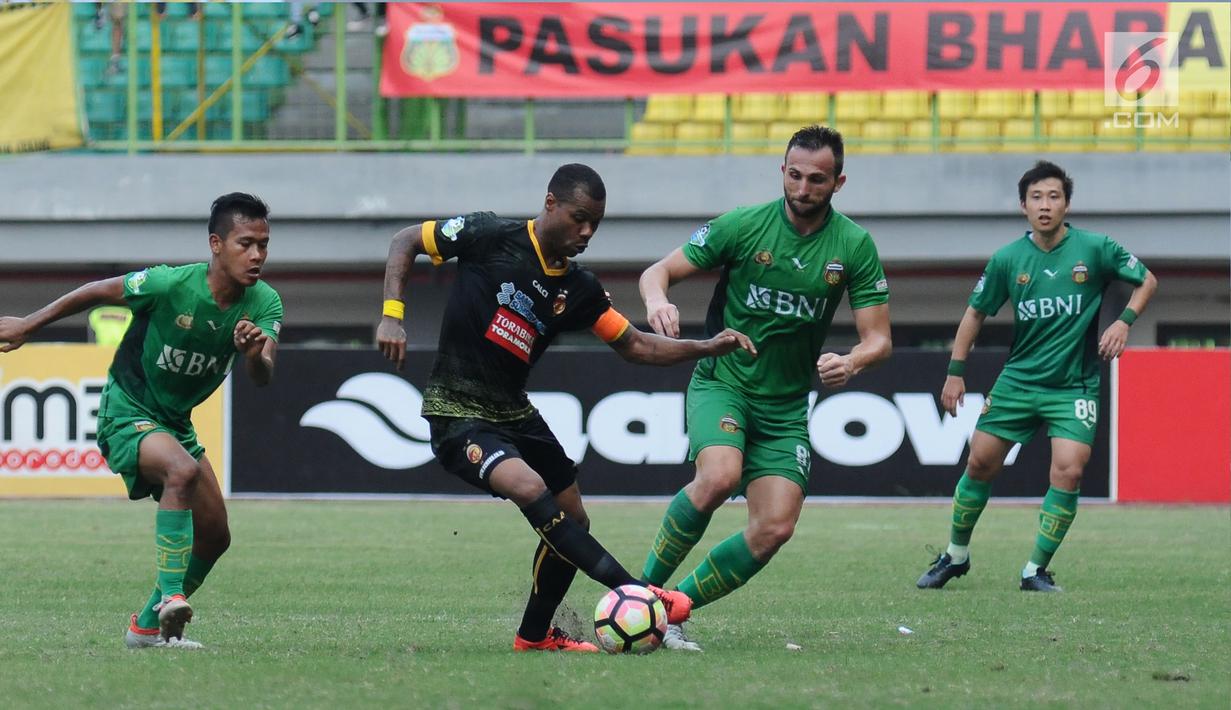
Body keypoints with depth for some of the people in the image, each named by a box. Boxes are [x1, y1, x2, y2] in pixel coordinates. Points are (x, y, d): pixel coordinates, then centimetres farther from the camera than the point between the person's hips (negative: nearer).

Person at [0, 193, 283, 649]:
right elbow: (96, 293, -9)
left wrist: (254, 353, -47)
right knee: (183, 471, -36)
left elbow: (262, 378, -23)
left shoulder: (264, 304, -11)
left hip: (176, 422, 7)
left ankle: (148, 626, 26)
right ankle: (170, 598, -38)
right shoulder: (170, 285, -24)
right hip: (126, 411, -7)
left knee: (214, 538, 9)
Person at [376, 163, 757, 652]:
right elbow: (405, 242, -3)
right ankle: (635, 594, -32)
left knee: (572, 522, 9)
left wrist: (707, 348, -5)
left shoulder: (578, 290, 4)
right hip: (457, 413, -8)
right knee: (530, 488, -29)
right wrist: (392, 315, -15)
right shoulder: (491, 237, -12)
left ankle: (535, 636, 27)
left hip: (513, 411, 8)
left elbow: (635, 346, 9)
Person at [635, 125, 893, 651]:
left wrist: (852, 362, -26)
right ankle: (643, 590, -16)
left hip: (786, 405, 3)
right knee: (720, 476, -32)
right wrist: (657, 300, -28)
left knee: (775, 528, -10)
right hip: (722, 381, -3)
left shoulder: (855, 246, -3)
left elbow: (879, 339, -2)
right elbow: (658, 271, -3)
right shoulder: (744, 225, -8)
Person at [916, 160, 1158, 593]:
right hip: (1019, 380, 2)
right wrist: (956, 371, 6)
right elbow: (976, 313, 9)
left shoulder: (1095, 249, -8)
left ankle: (1036, 570, -4)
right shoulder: (1007, 260, -3)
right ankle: (956, 555, 26)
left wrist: (1124, 321, -10)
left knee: (1069, 470, -17)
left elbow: (1147, 281, 5)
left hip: (1074, 386, -2)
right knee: (981, 462, 4)